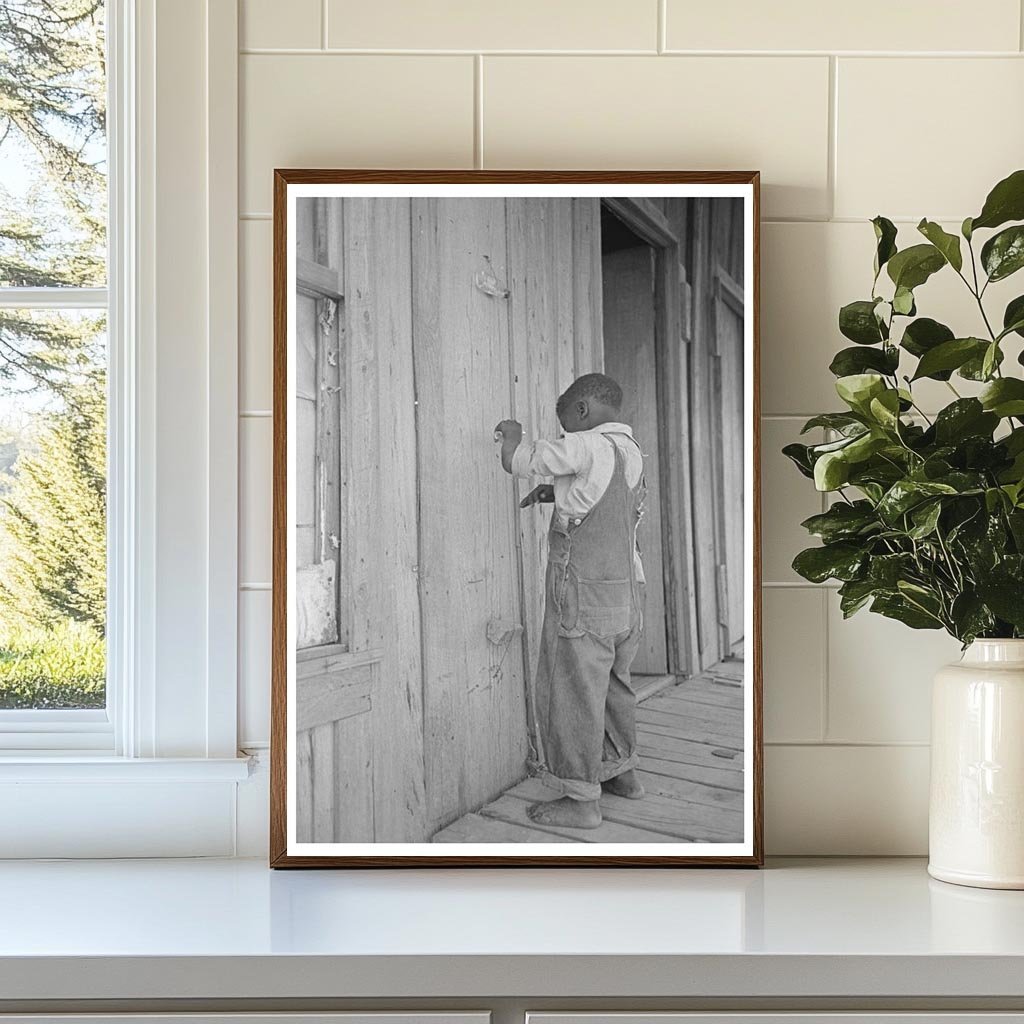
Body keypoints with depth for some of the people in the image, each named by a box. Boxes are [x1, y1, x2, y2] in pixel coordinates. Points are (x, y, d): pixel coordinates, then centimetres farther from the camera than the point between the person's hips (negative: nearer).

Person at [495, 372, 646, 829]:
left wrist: (512, 434, 8)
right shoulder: (632, 452, 12)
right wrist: (555, 493, 16)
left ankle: (580, 799, 3)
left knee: (574, 694, -1)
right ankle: (621, 771, 33)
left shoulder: (587, 447, -14)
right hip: (627, 590, 8)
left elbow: (519, 461, -12)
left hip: (584, 594, -8)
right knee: (612, 685, 21)